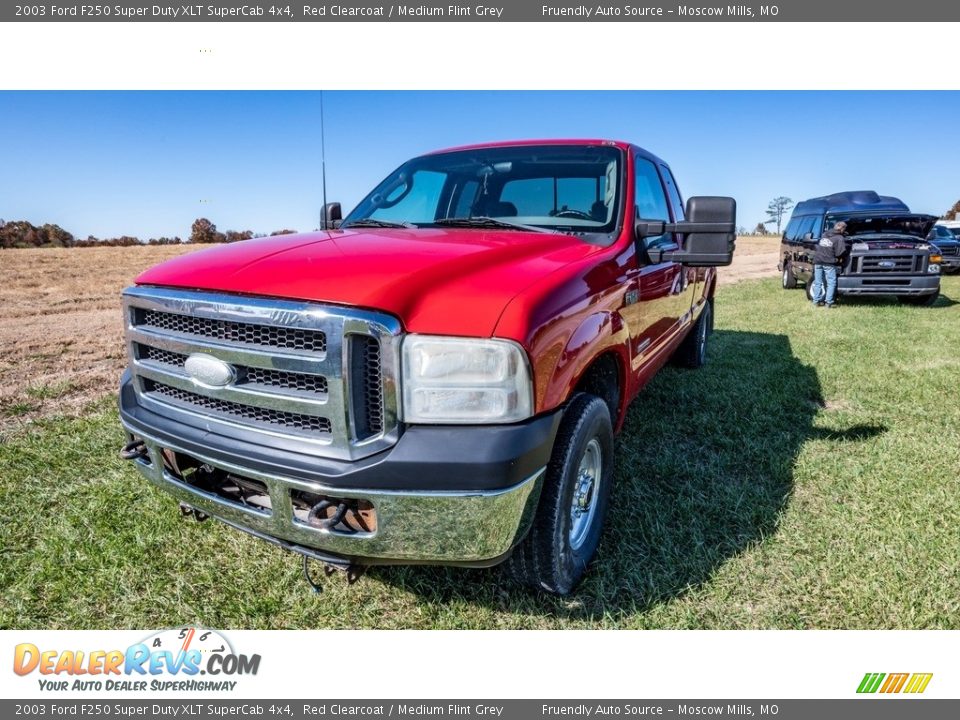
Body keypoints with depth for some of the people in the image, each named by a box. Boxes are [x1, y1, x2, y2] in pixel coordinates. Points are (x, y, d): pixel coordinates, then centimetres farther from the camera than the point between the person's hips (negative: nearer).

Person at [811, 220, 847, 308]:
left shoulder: (825, 234, 16)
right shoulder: (839, 238, -2)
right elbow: (840, 252, -9)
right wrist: (839, 259, 6)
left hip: (817, 261, 6)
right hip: (829, 262, -5)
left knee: (818, 282, 10)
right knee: (831, 283, 0)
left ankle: (816, 301, 11)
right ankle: (828, 302, -6)